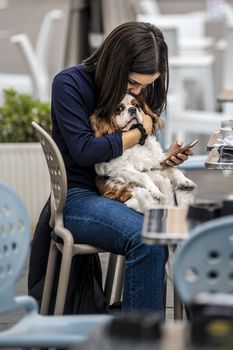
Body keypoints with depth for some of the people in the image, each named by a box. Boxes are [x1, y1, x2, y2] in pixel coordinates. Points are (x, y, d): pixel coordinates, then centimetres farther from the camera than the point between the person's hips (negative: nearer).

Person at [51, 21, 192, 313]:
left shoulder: (137, 94, 11)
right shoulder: (69, 84, -8)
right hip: (77, 196, -6)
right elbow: (83, 151, -17)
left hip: (122, 192, 6)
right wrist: (138, 133, -9)